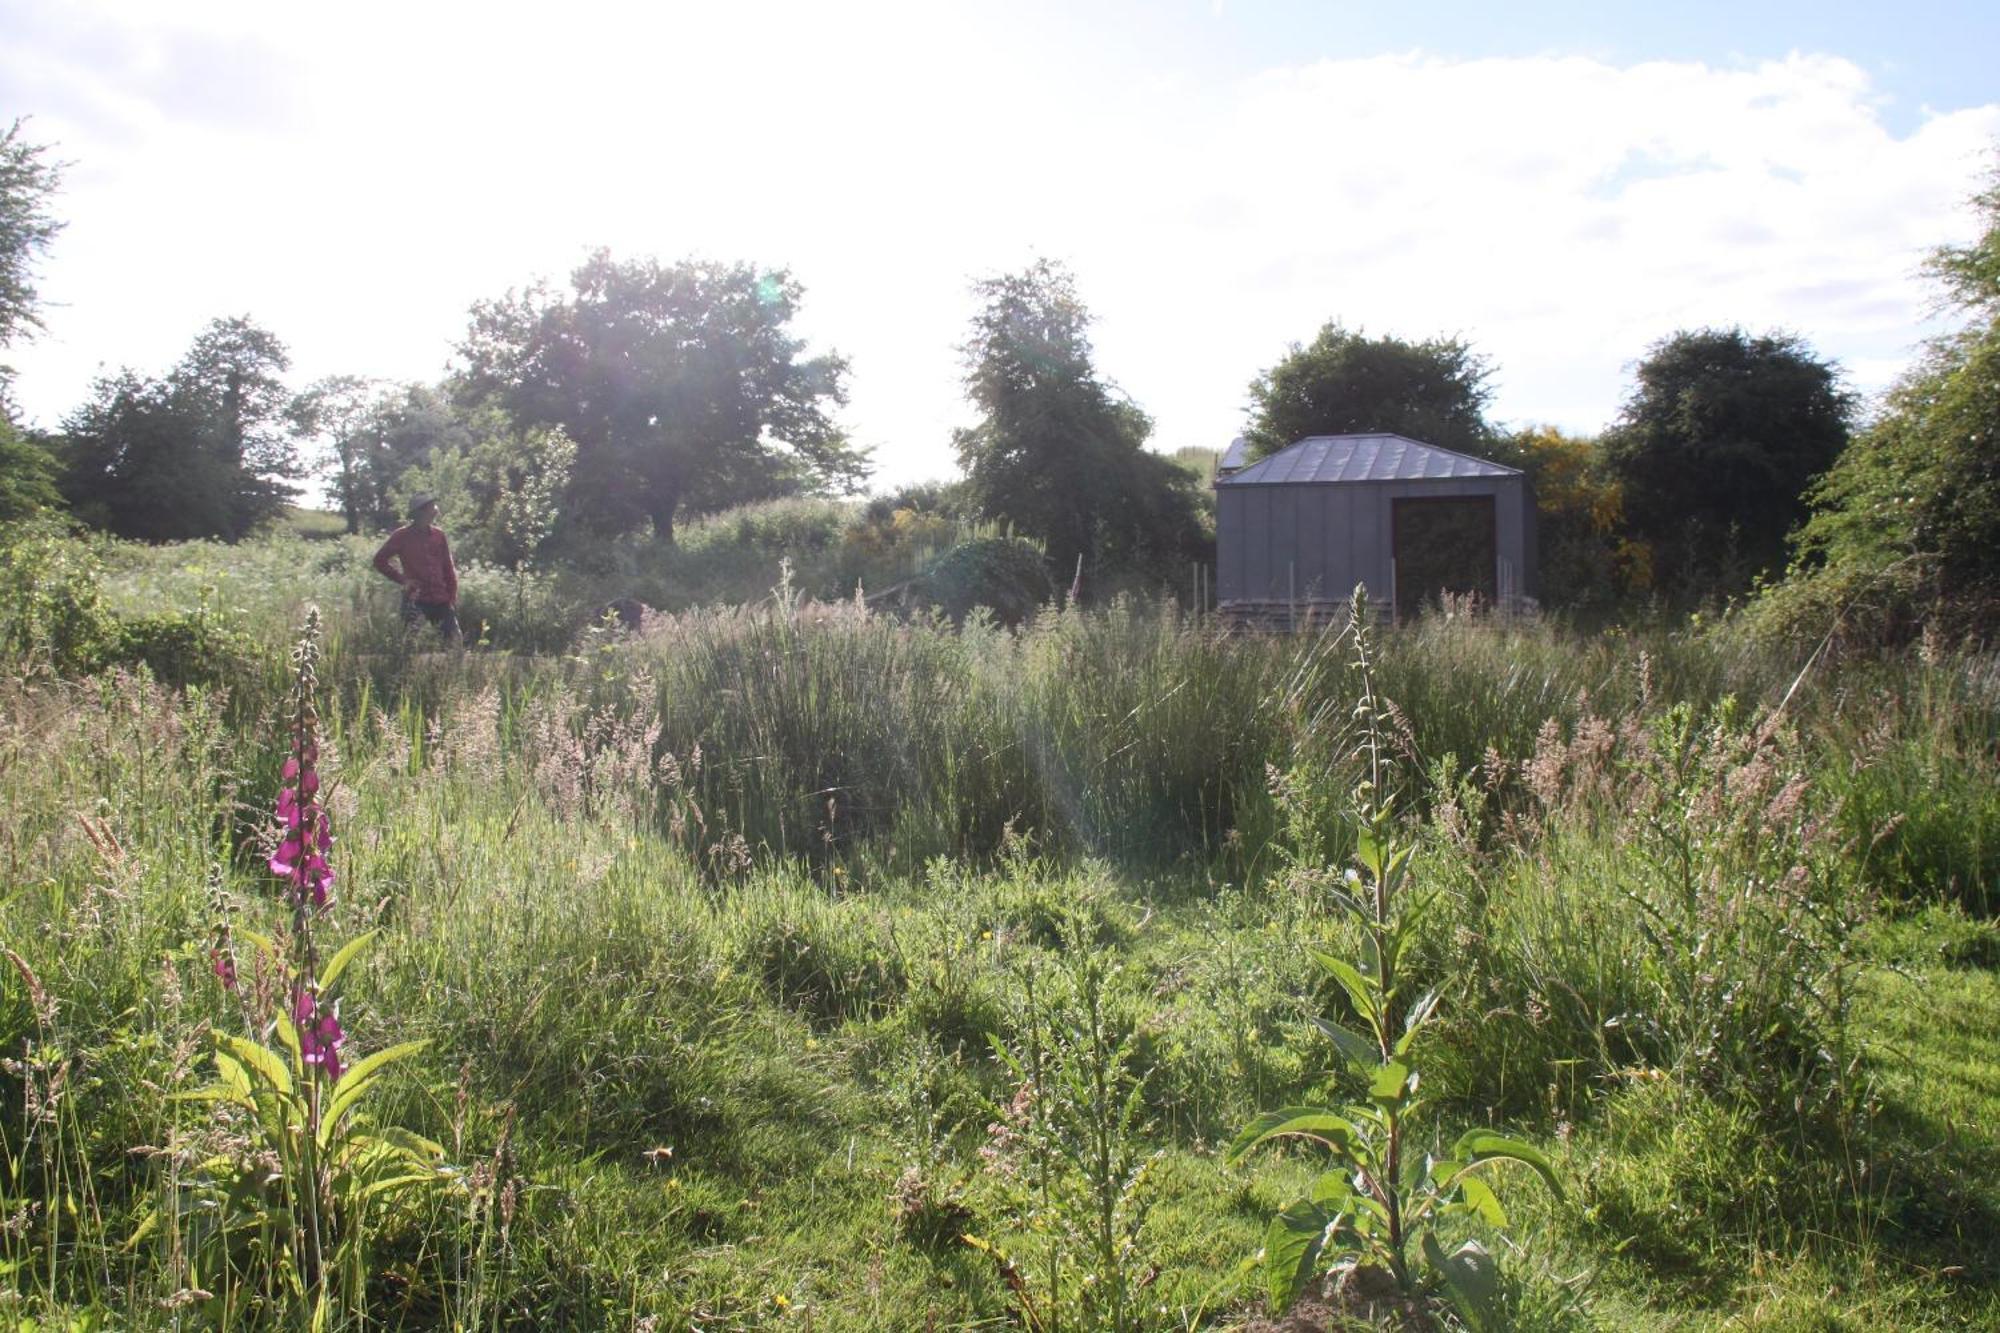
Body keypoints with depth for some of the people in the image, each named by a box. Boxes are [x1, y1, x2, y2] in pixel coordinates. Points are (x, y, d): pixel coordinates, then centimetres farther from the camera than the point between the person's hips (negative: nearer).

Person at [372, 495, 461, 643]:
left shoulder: (438, 534, 9)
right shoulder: (402, 536, 0)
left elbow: (449, 569, 12)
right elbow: (380, 560, 5)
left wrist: (452, 598, 6)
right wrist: (401, 579, -3)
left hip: (441, 601, 3)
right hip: (415, 601, -3)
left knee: (453, 640, 2)